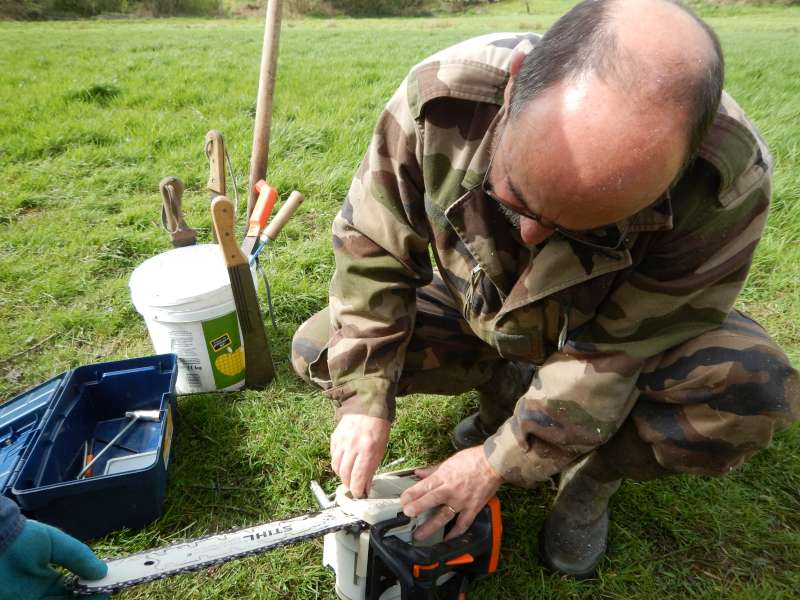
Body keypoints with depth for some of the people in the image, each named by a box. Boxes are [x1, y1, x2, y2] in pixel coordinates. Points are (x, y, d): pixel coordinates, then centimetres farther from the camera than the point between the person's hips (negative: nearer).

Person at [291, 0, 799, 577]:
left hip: (632, 327, -1)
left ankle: (593, 477, 1)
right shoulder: (441, 97, -32)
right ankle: (508, 389, 7)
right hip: (479, 309, 3)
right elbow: (372, 248, -20)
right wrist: (365, 399, -24)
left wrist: (499, 463, -24)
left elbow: (615, 352, -27)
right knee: (316, 351, -8)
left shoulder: (729, 182, -36)